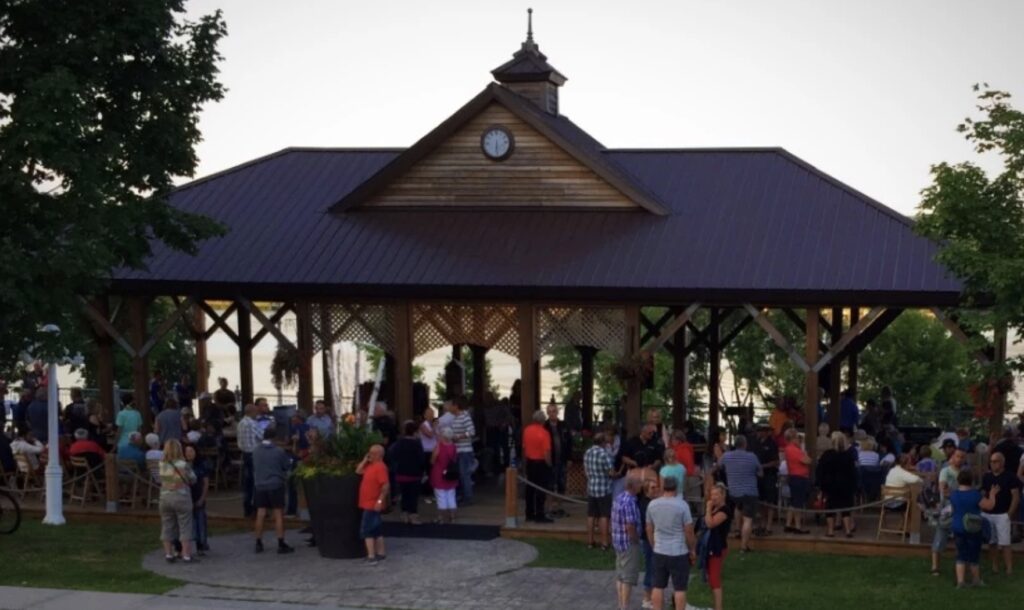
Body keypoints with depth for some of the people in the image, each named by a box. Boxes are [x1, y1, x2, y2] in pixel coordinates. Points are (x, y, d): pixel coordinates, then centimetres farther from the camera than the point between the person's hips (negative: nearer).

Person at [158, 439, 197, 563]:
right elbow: (193, 480, -4)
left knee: (167, 526, 12)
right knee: (185, 527, 4)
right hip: (181, 497, -4)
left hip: (165, 497, 4)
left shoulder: (162, 465, -4)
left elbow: (160, 480, 4)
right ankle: (186, 555, 4)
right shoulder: (183, 465, -15)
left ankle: (169, 554, 15)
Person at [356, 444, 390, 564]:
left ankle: (371, 556, -11)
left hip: (372, 504, -10)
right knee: (375, 530, 14)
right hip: (368, 504, 10)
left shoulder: (380, 467, -19)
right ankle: (380, 554, 20)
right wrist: (365, 460, 9)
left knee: (366, 530, -10)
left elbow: (386, 486, -25)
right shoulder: (371, 466, 12)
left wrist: (380, 500, -29)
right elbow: (358, 471, 18)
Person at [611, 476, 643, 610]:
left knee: (620, 576, 15)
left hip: (619, 542, 10)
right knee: (628, 577, -2)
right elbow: (630, 526, -26)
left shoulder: (619, 497, 7)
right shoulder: (629, 502, -24)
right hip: (629, 543, -9)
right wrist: (636, 540, -11)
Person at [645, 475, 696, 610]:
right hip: (679, 553, -4)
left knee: (658, 586, 10)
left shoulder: (652, 504, 0)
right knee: (680, 588, 3)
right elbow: (689, 531, -10)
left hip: (659, 552, 4)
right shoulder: (682, 505, -13)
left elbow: (649, 529, 9)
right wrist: (692, 549, 3)